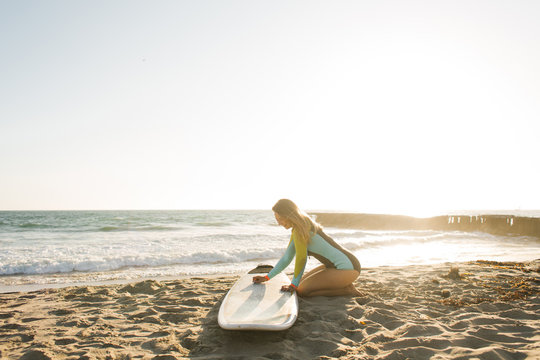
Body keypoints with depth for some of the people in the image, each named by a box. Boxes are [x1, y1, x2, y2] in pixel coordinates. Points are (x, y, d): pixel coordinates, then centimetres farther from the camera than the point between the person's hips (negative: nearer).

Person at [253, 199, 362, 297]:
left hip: (347, 268, -10)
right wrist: (267, 277, 14)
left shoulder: (300, 227, -18)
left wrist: (294, 285, -10)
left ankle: (347, 290, -5)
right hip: (334, 265, 10)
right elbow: (287, 258, 15)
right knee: (302, 282, 17)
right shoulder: (296, 230, 11)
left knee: (302, 290, -13)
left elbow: (301, 257, -18)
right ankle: (345, 284, 13)